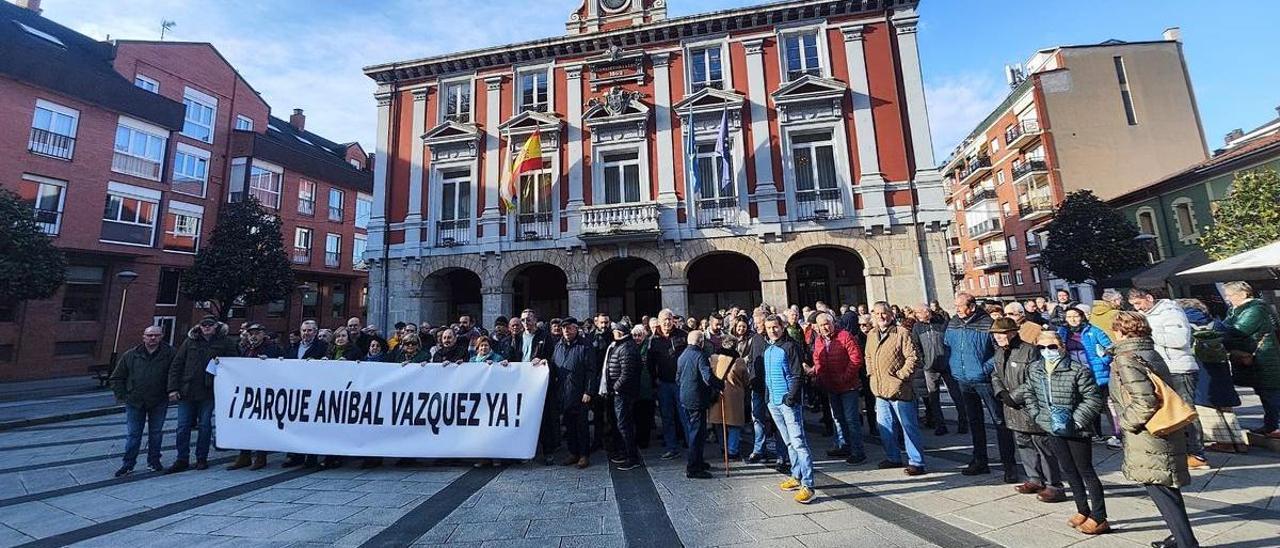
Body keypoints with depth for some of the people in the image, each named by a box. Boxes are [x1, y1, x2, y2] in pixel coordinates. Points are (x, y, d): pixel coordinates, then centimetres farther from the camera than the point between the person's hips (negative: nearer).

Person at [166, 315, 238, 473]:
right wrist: (173, 388, -1)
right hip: (186, 391, 2)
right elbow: (176, 365, 5)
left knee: (205, 426, 7)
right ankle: (182, 459, 18)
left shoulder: (226, 342, 1)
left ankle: (202, 458, 19)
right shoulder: (190, 341, 5)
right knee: (183, 426, 6)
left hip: (209, 392, -2)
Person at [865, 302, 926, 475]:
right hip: (880, 390, 7)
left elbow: (913, 358, -14)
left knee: (909, 427, 3)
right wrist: (871, 372, 12)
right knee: (885, 427, 16)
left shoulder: (902, 333, -11)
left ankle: (916, 462, 15)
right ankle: (893, 458, 31)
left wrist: (900, 375, -15)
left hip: (899, 389, -7)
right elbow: (868, 357, 24)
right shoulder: (871, 335, 11)